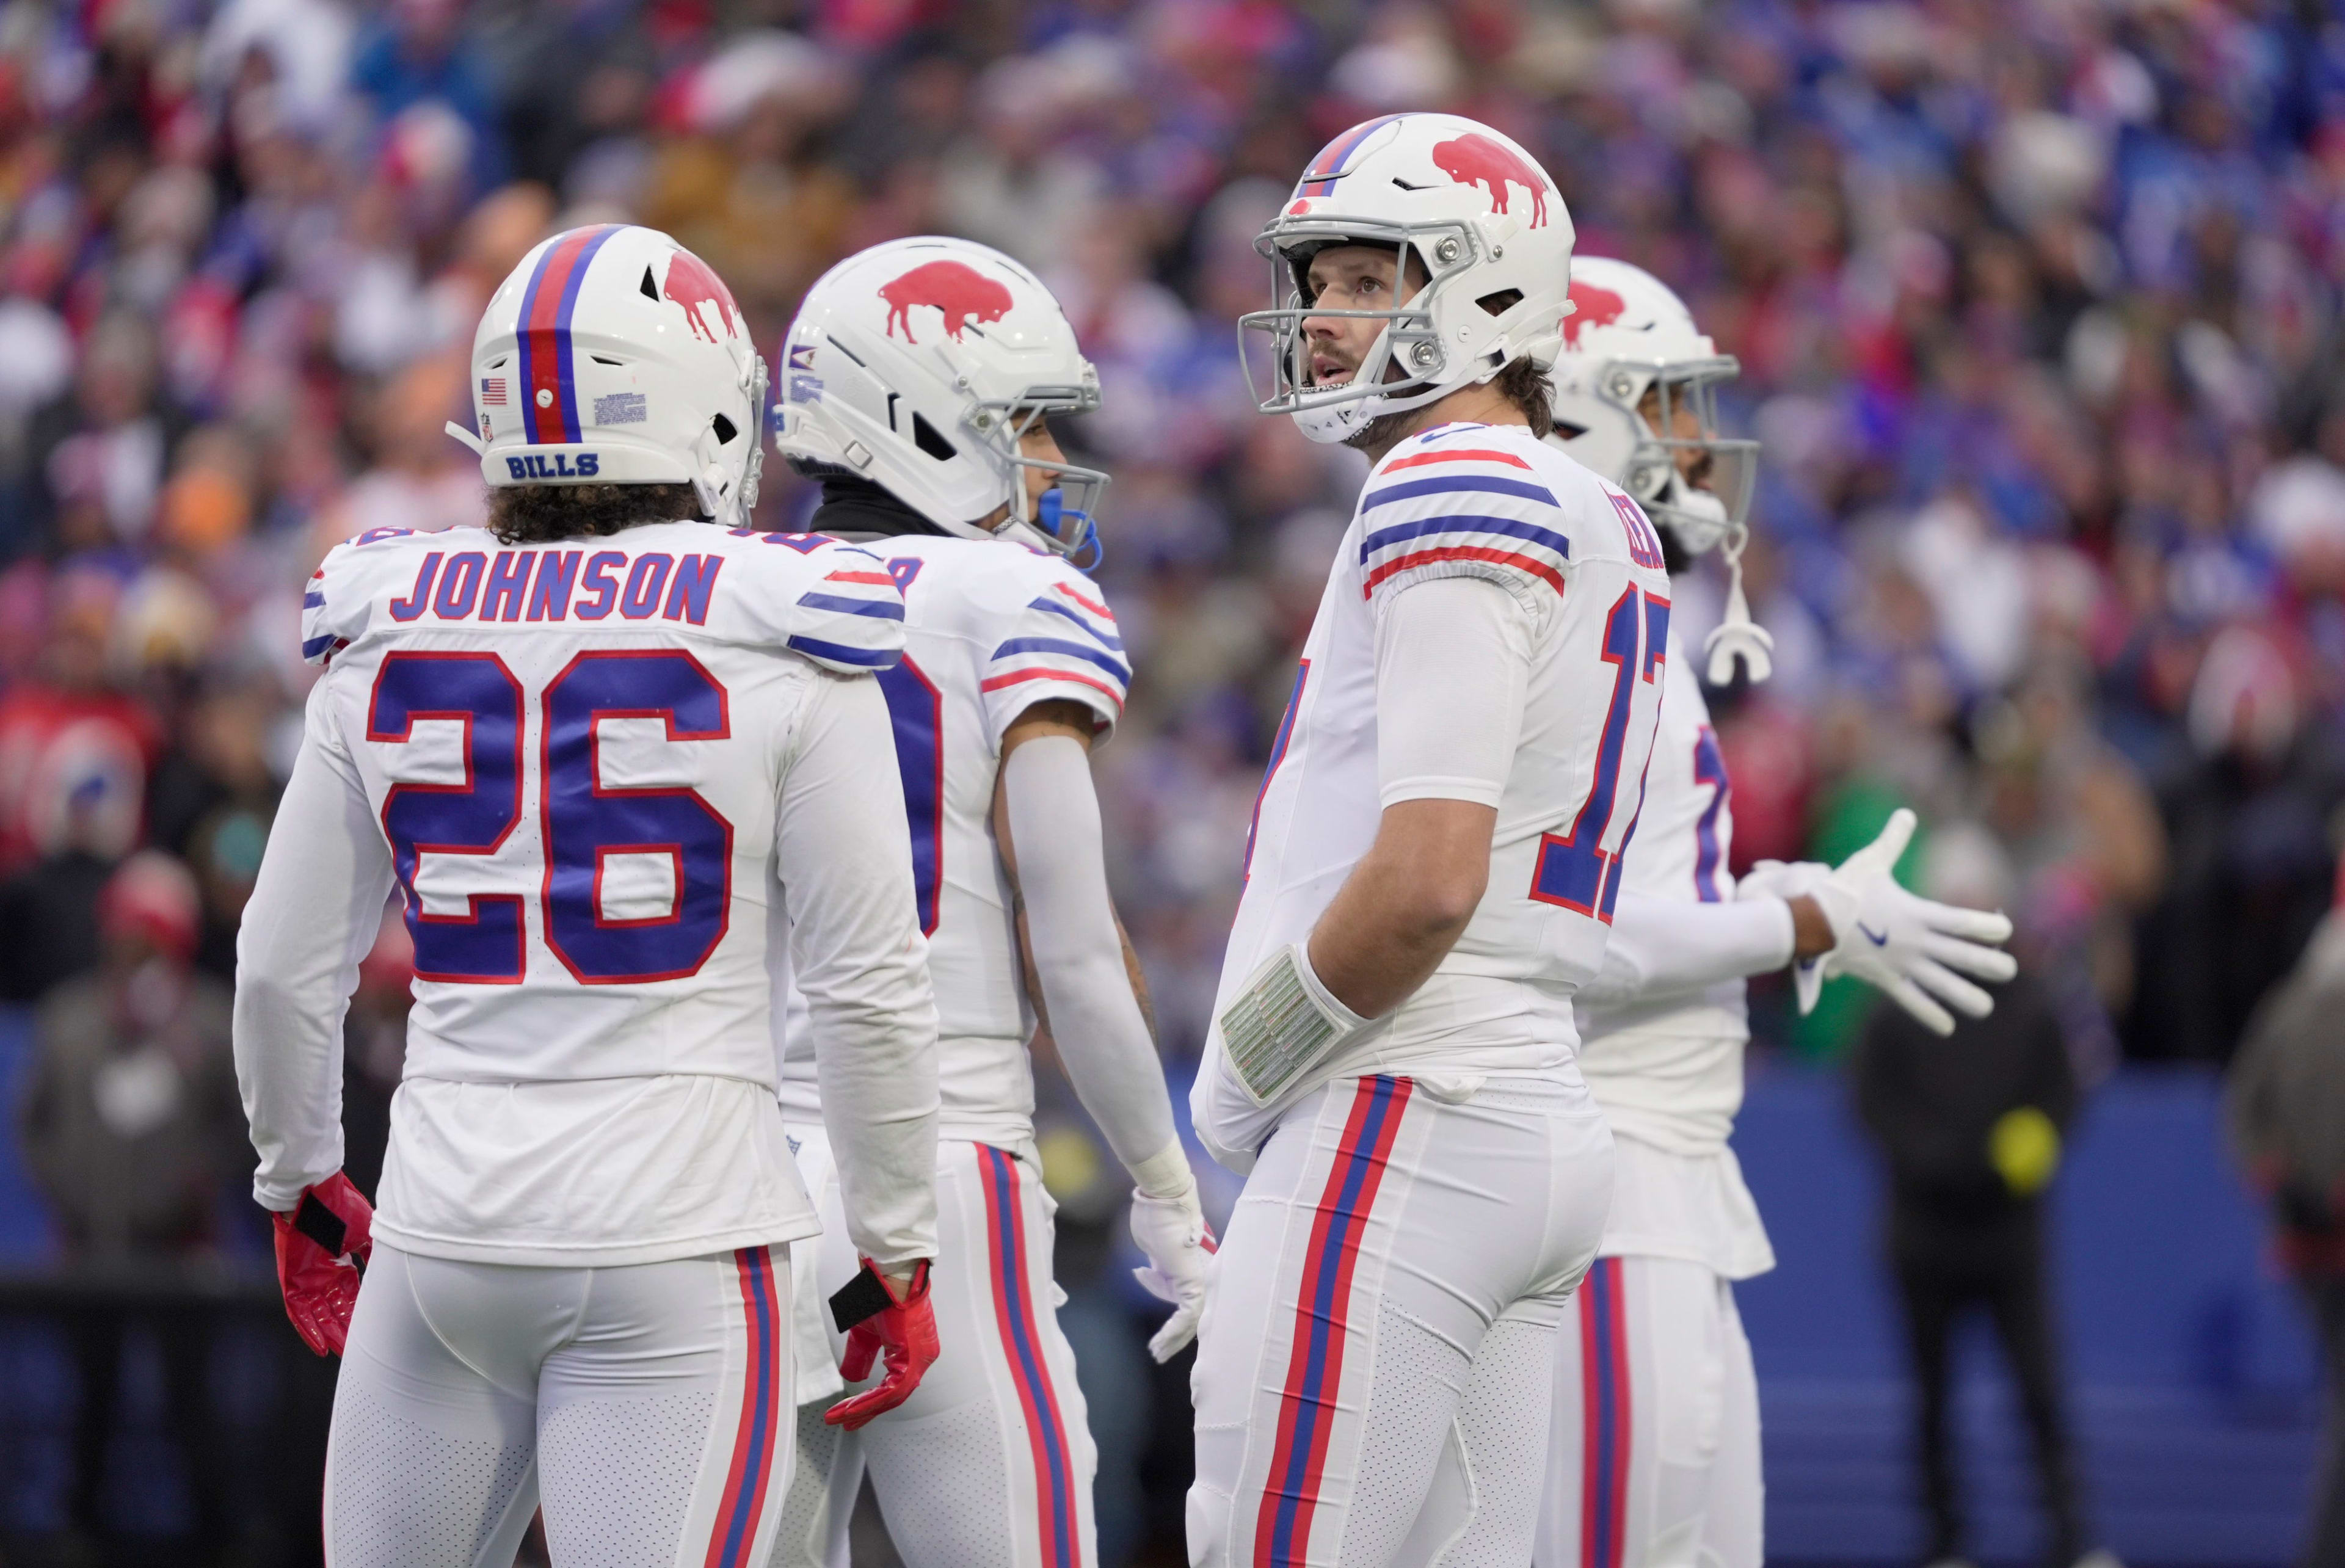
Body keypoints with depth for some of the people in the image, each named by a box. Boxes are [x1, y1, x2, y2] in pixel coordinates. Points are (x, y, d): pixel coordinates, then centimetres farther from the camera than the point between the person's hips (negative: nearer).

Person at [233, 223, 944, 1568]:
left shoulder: (390, 636, 6)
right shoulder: (777, 642, -5)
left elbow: (287, 970, 12)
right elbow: (868, 987, -4)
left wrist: (302, 1182, 29)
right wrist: (897, 1253, 8)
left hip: (442, 1237, 4)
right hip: (674, 1247, -4)